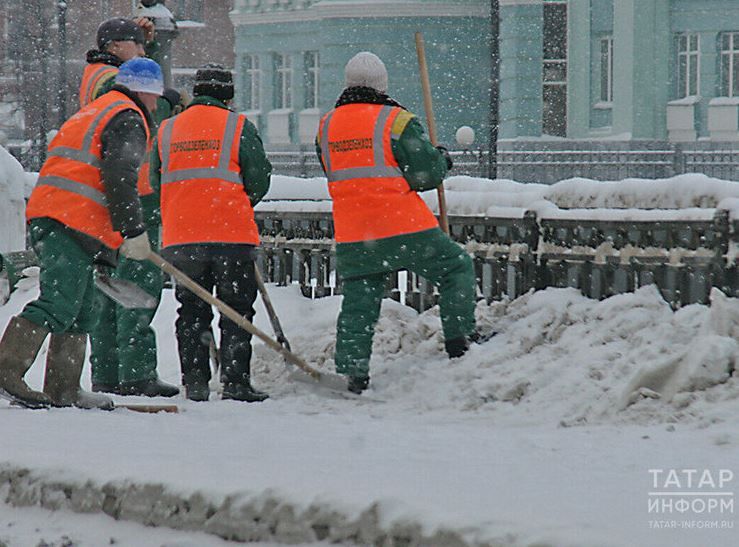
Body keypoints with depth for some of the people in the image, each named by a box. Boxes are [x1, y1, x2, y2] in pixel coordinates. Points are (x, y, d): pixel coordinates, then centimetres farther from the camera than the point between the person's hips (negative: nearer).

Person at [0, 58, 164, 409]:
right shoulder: (127, 118, 0)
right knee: (58, 303, -16)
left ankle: (63, 390, 9)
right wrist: (134, 232, -16)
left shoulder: (92, 112, 31)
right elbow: (120, 178, -14)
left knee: (82, 309, 12)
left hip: (47, 219, 10)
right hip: (74, 223, -10)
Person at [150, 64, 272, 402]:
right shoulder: (238, 127, -1)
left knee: (191, 311, 10)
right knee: (236, 311, 4)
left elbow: (155, 183, 12)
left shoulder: (166, 131, 10)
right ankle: (235, 382, -2)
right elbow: (259, 180, -1)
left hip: (180, 239, 3)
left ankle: (195, 383, 7)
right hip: (232, 235, -3)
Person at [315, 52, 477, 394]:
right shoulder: (396, 120, -7)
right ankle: (459, 340, 9)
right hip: (405, 228, -4)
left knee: (357, 304, 10)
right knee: (456, 269, 13)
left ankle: (350, 372, 3)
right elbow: (428, 174, -6)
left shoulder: (326, 126, 9)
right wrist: (441, 160, 16)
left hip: (352, 237, 4)